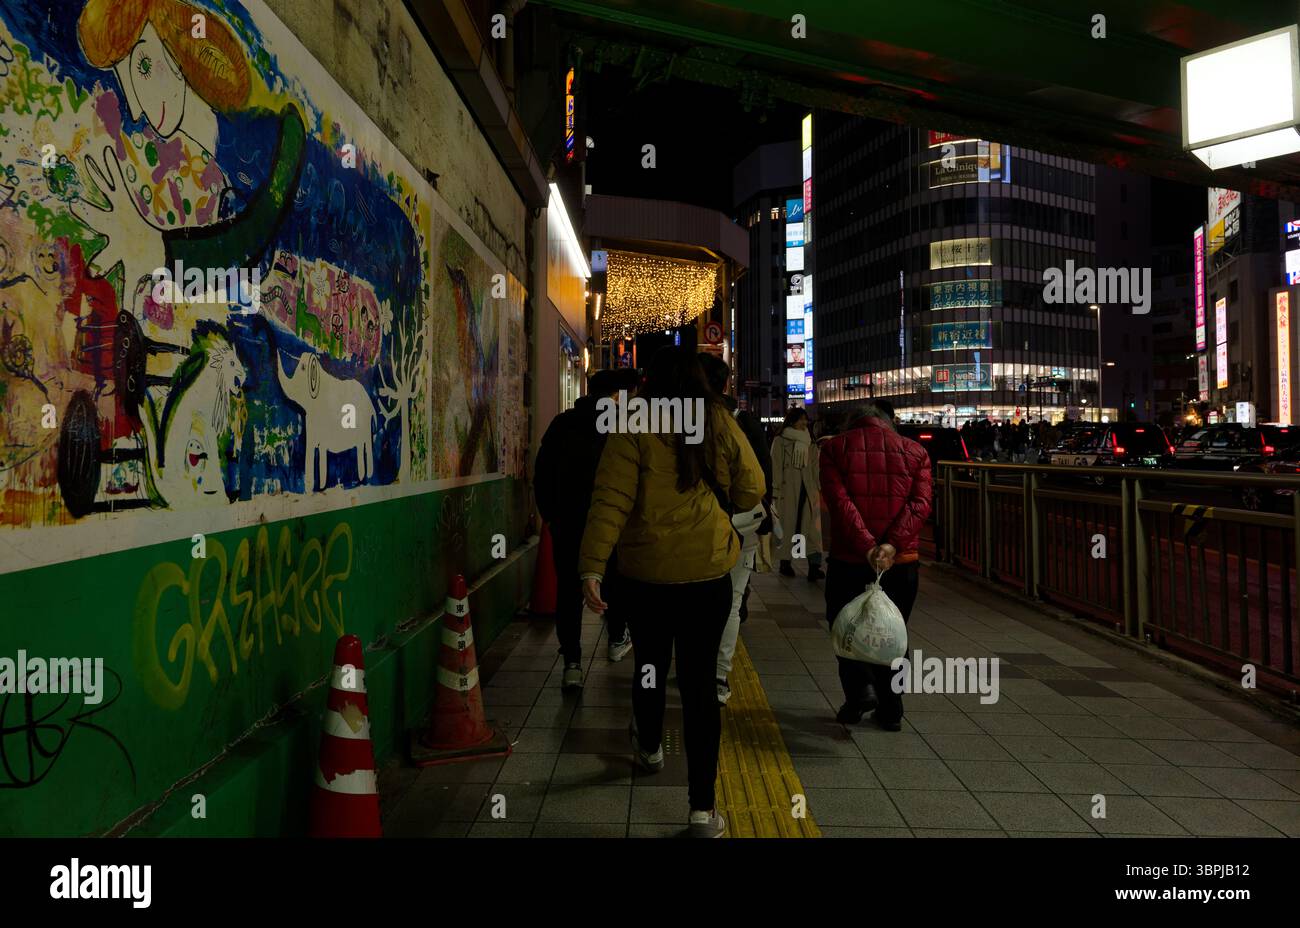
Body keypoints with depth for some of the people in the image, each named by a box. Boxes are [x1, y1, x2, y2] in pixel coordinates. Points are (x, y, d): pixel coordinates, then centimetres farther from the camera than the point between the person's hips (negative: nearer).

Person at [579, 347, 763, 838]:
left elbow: (610, 501, -14)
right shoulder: (721, 424, -2)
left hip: (645, 573, 0)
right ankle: (702, 806, 5)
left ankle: (650, 747, 48)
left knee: (650, 664, 22)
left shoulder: (634, 429, -8)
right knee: (699, 679, 4)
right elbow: (751, 492, 5)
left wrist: (591, 567, -14)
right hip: (708, 572, 0)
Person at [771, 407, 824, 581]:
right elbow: (776, 467, -4)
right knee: (788, 526, 3)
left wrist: (818, 488, 9)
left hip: (807, 488, 4)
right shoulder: (780, 441, -1)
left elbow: (814, 466, 14)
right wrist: (777, 491, -9)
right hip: (787, 489, -4)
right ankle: (785, 563, 17)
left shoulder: (809, 441, 13)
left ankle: (814, 567, -10)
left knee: (811, 526, -5)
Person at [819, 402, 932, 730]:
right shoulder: (914, 451, 8)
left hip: (848, 558, -2)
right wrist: (893, 544, -17)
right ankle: (890, 710, 19)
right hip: (902, 560, 2)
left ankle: (859, 687, 1)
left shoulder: (835, 447, 3)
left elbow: (839, 500, -12)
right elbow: (920, 503, -7)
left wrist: (866, 546, -18)